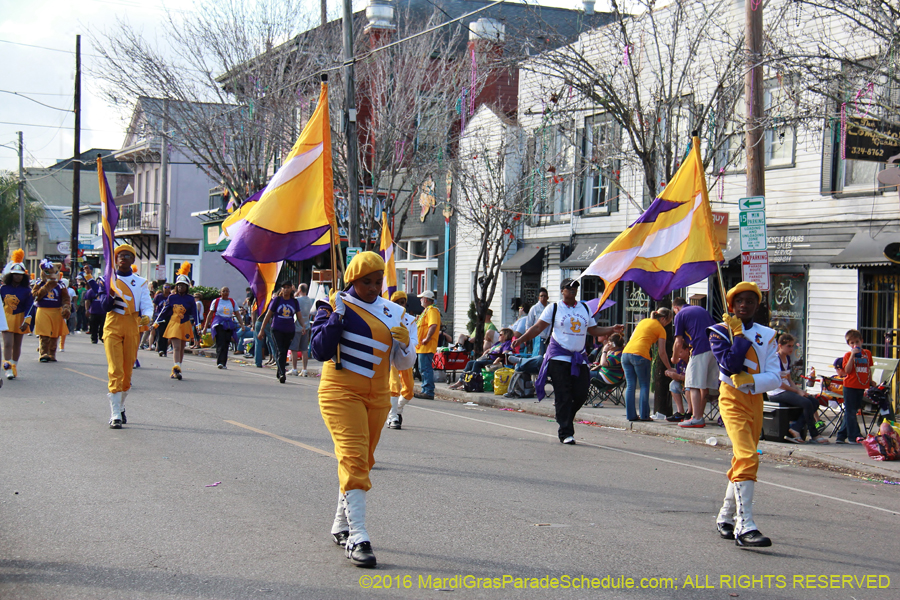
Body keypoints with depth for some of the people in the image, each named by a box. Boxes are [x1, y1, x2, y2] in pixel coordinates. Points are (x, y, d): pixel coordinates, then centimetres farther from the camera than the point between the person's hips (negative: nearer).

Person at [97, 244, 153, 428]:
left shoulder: (141, 282, 10)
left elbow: (147, 305, 0)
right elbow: (103, 304, -3)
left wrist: (146, 316, -22)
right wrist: (110, 297, -25)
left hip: (132, 327, 2)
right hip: (113, 326, -2)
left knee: (128, 370, 10)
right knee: (115, 370, -12)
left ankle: (120, 407, 31)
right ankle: (115, 415, -15)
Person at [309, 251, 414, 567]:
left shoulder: (392, 312, 10)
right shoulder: (336, 307, -4)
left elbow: (403, 364, 13)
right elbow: (320, 351, -14)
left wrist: (404, 345, -8)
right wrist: (337, 316, -21)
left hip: (377, 397, 6)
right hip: (341, 393, -6)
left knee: (363, 460, 14)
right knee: (353, 459, -16)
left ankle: (340, 526, 31)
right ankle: (357, 538, -20)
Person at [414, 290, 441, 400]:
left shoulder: (432, 310, -14)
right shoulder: (427, 310, 21)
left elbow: (433, 325, -28)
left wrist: (427, 339, -27)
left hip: (427, 346, -11)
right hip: (422, 346, 11)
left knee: (426, 369, -12)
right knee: (423, 369, 16)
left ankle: (429, 392, -13)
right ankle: (425, 390, 22)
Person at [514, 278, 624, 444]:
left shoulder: (585, 308, 16)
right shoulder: (553, 308, 3)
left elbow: (593, 330, 21)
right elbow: (538, 327, -2)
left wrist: (612, 330, 7)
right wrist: (522, 339, -14)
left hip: (579, 359, 4)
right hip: (559, 357, -4)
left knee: (581, 395, -3)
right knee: (563, 397, -8)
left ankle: (564, 417, 23)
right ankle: (566, 433, -4)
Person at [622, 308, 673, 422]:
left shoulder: (643, 321, 23)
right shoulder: (660, 329, 6)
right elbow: (662, 353, 4)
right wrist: (670, 369, 12)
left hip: (626, 353, 6)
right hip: (640, 355, -6)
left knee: (630, 385, 8)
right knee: (644, 386, 6)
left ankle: (631, 415, 8)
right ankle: (644, 415, 3)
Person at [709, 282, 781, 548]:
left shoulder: (766, 335, 10)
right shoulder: (721, 331, 0)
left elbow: (775, 376, 0)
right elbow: (729, 365, -18)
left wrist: (750, 381, -16)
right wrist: (740, 334, -13)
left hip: (756, 400, 6)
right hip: (733, 398, -5)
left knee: (743, 461, 13)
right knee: (748, 458, -22)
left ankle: (726, 518, 29)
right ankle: (744, 526, -27)